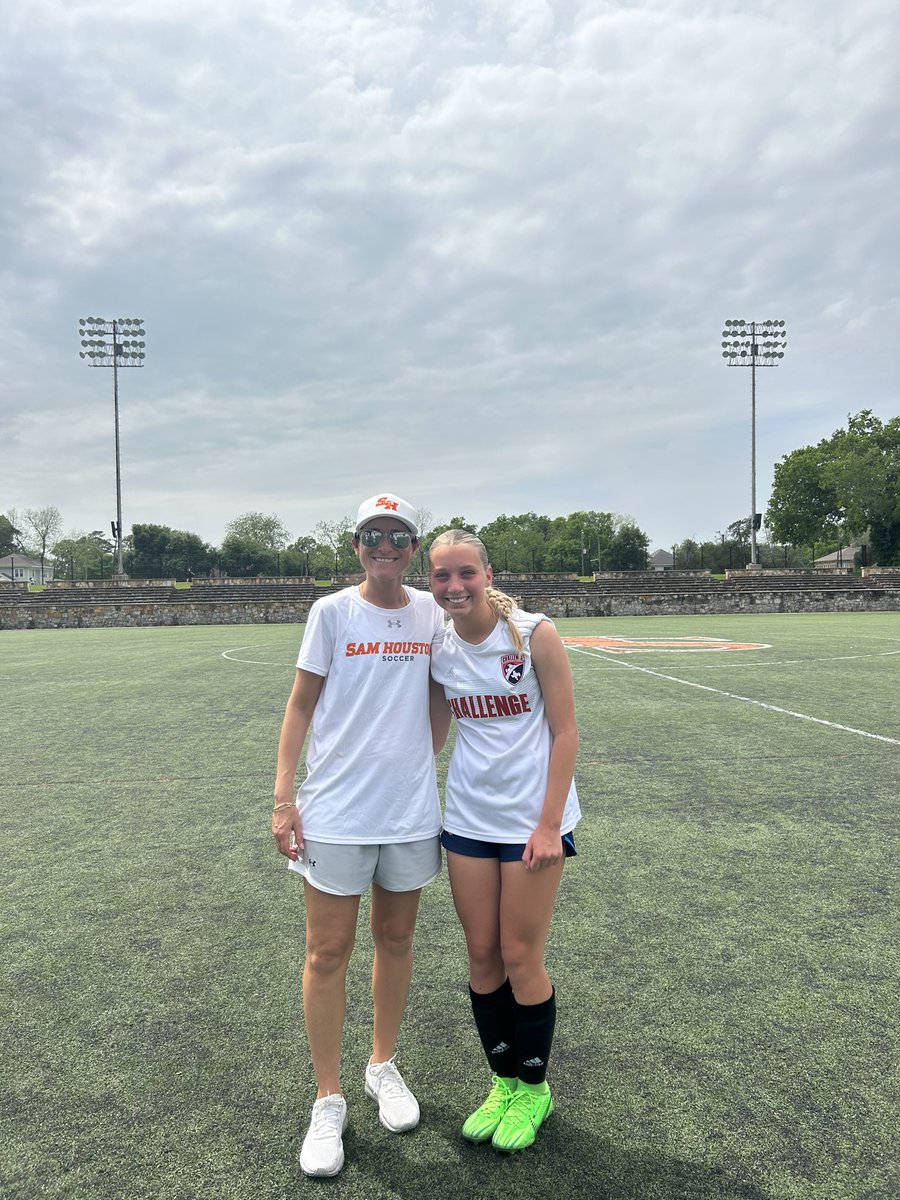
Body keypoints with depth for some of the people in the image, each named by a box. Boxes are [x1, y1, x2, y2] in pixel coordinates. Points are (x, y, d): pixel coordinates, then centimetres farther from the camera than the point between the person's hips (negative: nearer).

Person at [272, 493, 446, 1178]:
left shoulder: (430, 612, 2)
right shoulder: (332, 612, -5)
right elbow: (301, 705, -2)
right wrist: (284, 798, -6)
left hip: (411, 809, 3)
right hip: (335, 812, -2)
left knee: (396, 940, 16)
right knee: (328, 953, 6)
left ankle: (384, 1065, 38)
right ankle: (328, 1102, 24)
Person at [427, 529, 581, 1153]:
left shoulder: (535, 634, -14)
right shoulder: (439, 651, -1)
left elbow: (565, 732, -11)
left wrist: (549, 824, -14)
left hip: (532, 819, -4)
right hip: (467, 818, 4)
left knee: (521, 958, 5)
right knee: (482, 955, 12)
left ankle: (534, 1088, 30)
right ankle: (504, 1080, 35)